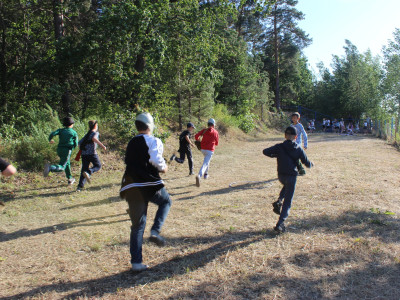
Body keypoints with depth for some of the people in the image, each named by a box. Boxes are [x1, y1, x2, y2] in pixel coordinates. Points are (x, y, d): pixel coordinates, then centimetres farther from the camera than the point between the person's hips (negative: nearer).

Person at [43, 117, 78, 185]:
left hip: (59, 149, 6)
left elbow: (52, 133, -11)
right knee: (61, 168, -11)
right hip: (67, 150, -5)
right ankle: (50, 167, -41)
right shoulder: (74, 133, 2)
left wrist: (50, 140, 9)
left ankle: (70, 179, 34)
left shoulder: (61, 130, 8)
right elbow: (75, 144, 2)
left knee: (67, 164, 25)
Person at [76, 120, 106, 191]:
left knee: (84, 169, 8)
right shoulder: (95, 133, 4)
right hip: (92, 153, -6)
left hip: (84, 154, 6)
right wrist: (102, 145, -23)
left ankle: (80, 186, -1)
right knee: (98, 166, 10)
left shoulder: (87, 135, 23)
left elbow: (79, 143, 20)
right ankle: (88, 172, -19)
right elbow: (94, 138, -19)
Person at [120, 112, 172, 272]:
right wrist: (163, 167, 1)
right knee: (166, 201, 26)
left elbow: (129, 162, 18)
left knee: (137, 225, 12)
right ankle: (155, 231, 6)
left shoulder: (131, 143, 18)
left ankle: (136, 262, 13)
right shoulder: (153, 141, -2)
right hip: (150, 185, -5)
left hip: (131, 188, 6)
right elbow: (156, 159, -19)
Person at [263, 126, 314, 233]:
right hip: (292, 176, -2)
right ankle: (279, 224, -5)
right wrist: (311, 164, 30)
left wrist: (275, 155, 11)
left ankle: (278, 201, 12)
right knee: (287, 202, 4)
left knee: (286, 185, 37)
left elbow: (265, 151, -7)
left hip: (281, 175, 2)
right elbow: (307, 163, 6)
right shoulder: (299, 149, -1)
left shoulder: (279, 147, -3)